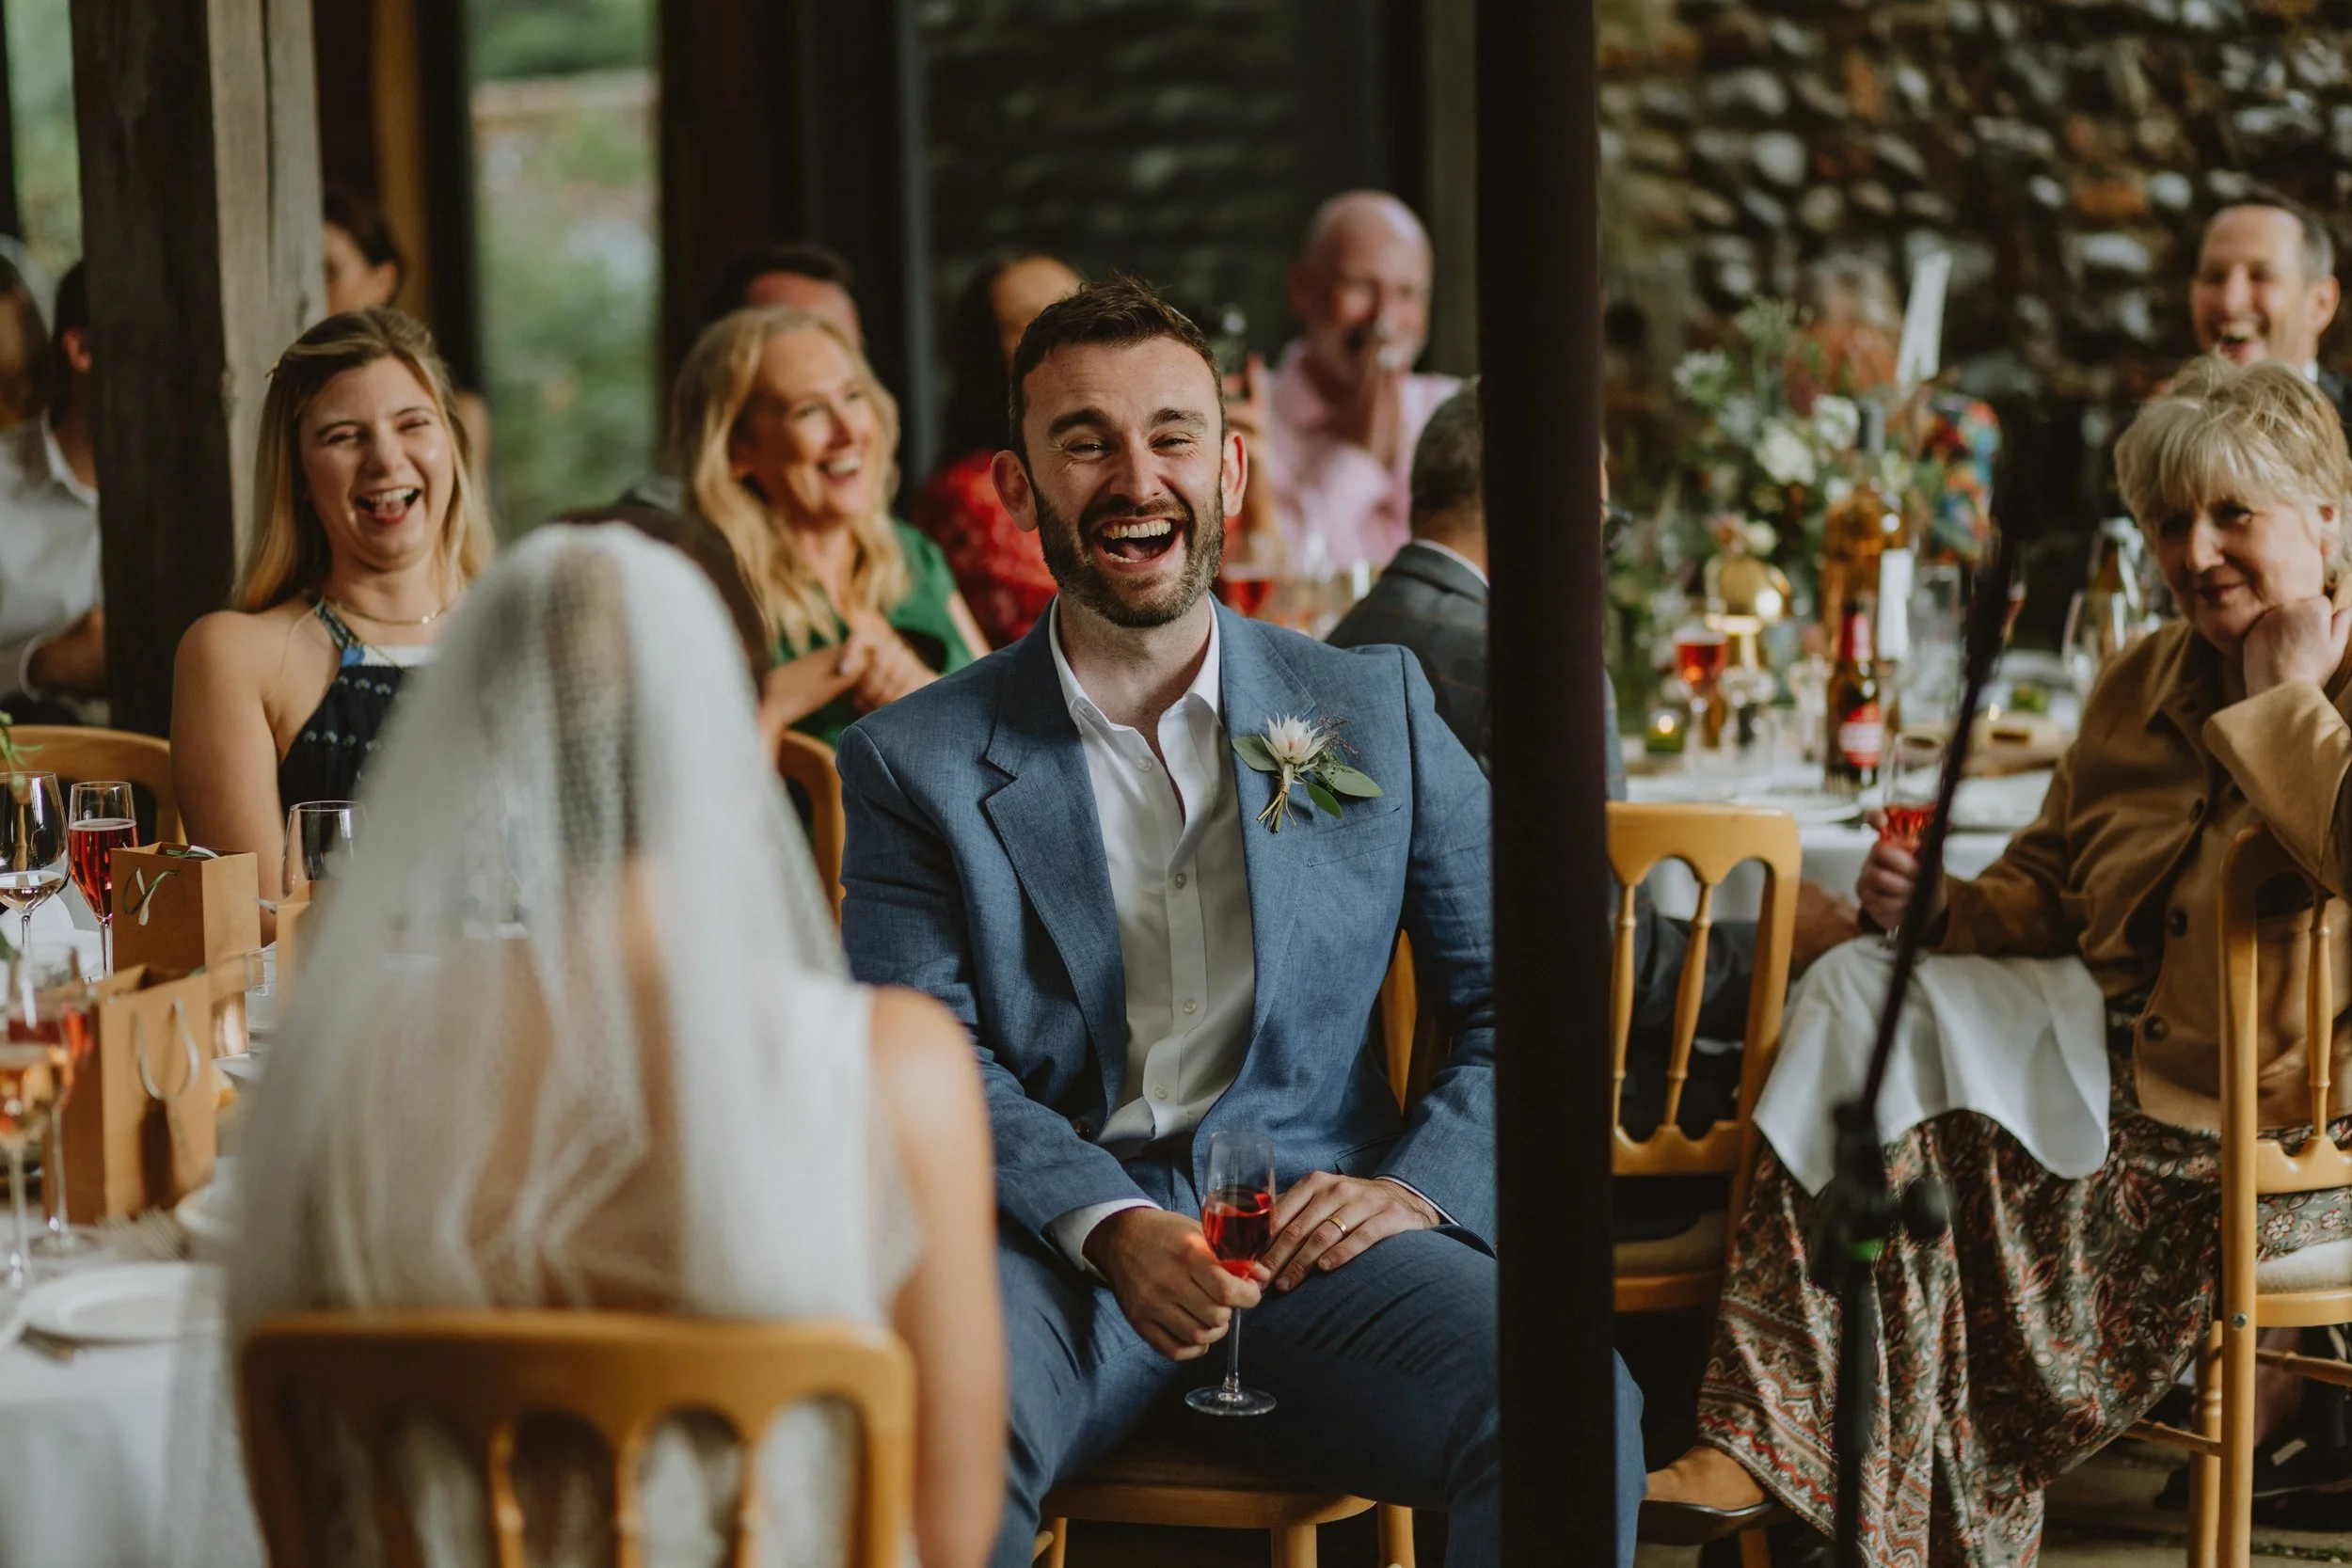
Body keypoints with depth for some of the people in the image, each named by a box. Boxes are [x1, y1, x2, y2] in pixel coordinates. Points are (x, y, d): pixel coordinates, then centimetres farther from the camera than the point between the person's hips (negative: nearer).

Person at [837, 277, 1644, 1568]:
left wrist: (1422, 1184, -6)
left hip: (1316, 1224, 2)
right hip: (1051, 1240, -2)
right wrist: (1113, 1230, -18)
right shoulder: (914, 764, 9)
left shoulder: (1375, 710, 14)